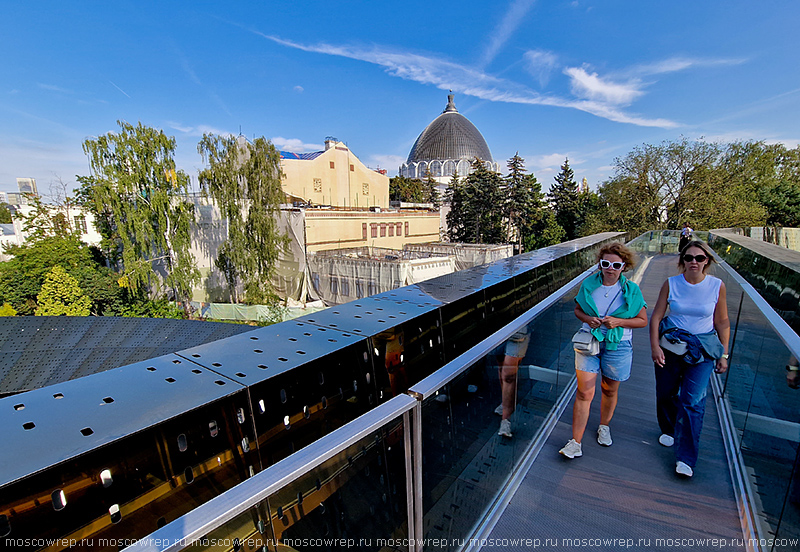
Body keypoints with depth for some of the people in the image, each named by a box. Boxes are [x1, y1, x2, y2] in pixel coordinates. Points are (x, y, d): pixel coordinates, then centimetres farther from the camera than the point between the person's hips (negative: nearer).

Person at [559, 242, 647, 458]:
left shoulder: (631, 290, -5)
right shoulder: (588, 284, -2)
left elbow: (643, 320, 1)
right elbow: (577, 310, 9)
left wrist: (619, 322, -16)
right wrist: (588, 319, -12)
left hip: (617, 345, 1)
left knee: (610, 391, 18)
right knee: (584, 393, -4)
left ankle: (604, 426, 46)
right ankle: (575, 443, 4)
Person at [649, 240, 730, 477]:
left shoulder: (717, 286, -4)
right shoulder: (671, 283, -4)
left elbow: (722, 323, 4)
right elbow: (656, 317, -1)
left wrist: (723, 354, 5)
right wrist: (655, 346, -8)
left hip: (703, 350, -1)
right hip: (670, 346, 1)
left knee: (692, 401, -7)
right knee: (665, 394, 12)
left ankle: (686, 458, 5)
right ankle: (669, 429, 41)